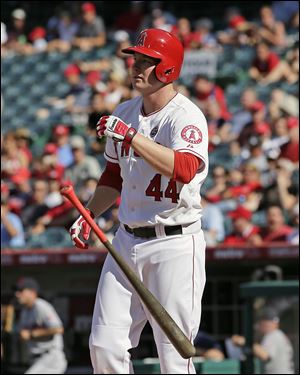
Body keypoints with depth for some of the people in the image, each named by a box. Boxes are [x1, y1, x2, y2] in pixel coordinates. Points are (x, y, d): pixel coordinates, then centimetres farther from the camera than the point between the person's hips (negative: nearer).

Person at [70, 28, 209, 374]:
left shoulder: (186, 117, -13)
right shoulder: (124, 114, 11)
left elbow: (184, 169, -33)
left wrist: (130, 137, -34)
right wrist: (88, 215, 11)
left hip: (174, 246, -7)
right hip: (127, 241, 7)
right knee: (104, 346, 3)